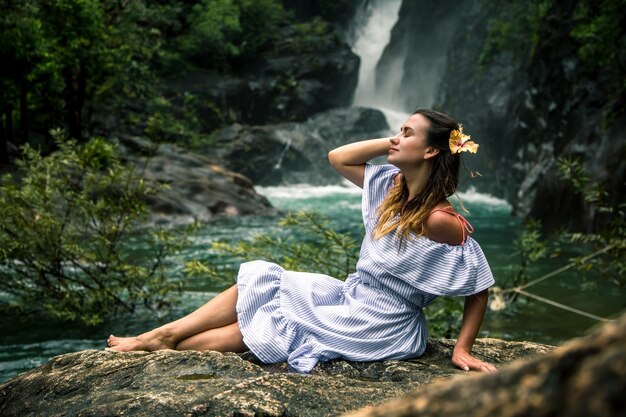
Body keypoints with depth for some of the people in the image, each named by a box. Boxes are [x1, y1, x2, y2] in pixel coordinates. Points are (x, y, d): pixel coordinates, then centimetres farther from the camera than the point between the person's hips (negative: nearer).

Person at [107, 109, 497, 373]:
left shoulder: (439, 221, -23)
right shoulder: (392, 186, -1)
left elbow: (480, 287, -17)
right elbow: (338, 157, 4)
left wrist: (463, 349, -17)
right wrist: (394, 143, -5)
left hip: (378, 329, -8)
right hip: (352, 300, 8)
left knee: (267, 327, -5)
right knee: (259, 280, 3)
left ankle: (166, 343, 10)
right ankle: (164, 333, 6)